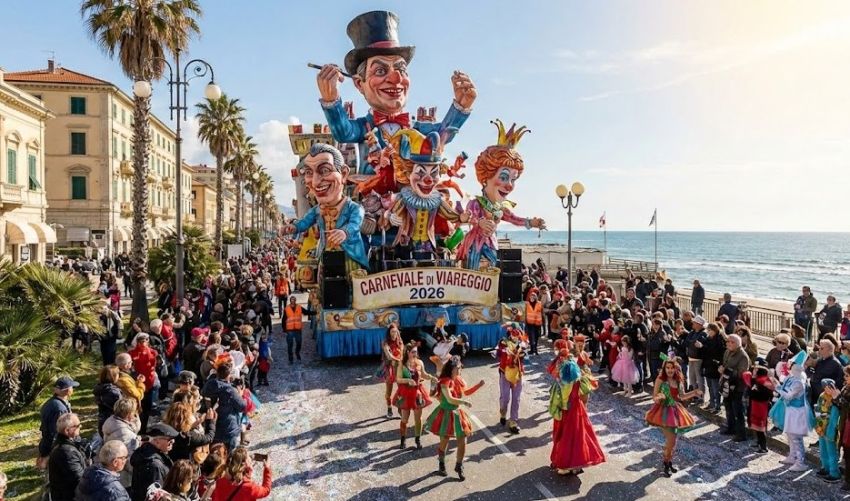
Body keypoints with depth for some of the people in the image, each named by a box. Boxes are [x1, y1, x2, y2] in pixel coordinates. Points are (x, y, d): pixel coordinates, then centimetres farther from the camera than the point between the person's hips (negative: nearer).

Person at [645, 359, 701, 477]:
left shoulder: (679, 380, 0)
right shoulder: (660, 380, -15)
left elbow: (681, 397, 12)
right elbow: (654, 397, -13)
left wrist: (693, 393, 0)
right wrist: (658, 398, -35)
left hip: (675, 411, 6)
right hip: (664, 411, -6)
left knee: (672, 439, 14)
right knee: (671, 439, -11)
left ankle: (668, 461, 32)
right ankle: (666, 463, 9)